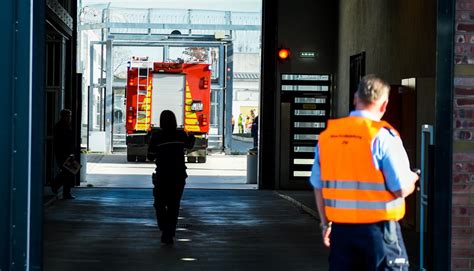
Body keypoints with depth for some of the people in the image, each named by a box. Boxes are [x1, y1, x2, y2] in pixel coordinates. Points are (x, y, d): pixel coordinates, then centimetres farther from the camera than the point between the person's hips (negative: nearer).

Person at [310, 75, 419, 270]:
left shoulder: (326, 135, 5)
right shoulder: (383, 136, -12)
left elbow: (318, 186, 11)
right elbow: (401, 189, -14)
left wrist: (326, 224, 21)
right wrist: (412, 179, 9)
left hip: (340, 227, 5)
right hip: (378, 229, -5)